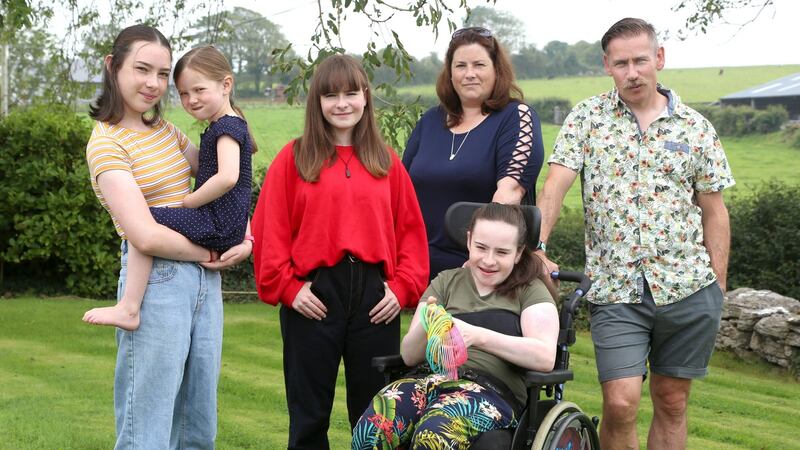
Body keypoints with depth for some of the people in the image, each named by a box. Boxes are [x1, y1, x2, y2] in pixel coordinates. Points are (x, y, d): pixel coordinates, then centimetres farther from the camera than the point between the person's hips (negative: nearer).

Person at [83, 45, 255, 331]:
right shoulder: (233, 125, 19)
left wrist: (188, 202, -15)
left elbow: (228, 176, -27)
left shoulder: (226, 126, -12)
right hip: (229, 230, 11)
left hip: (218, 227, -11)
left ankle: (128, 309, -24)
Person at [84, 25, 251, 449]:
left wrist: (245, 238, 1)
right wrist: (212, 253, -7)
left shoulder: (164, 130, 12)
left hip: (204, 280, 8)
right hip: (157, 282, -8)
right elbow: (145, 236, -19)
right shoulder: (107, 141, -10)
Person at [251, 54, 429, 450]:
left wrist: (402, 287, -2)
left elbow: (411, 230, 8)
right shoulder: (294, 158, 2)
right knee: (309, 415, 8)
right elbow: (269, 230, -2)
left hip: (375, 297, 2)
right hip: (312, 297, -2)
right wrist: (287, 287, -8)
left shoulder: (386, 162, 9)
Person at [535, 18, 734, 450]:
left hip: (687, 288, 1)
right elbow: (555, 186, -7)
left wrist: (718, 288, 4)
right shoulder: (587, 118, 3)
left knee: (671, 403, 10)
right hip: (615, 289, -1)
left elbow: (713, 212, 8)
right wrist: (536, 248, -22)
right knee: (620, 404, -10)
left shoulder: (695, 128, 5)